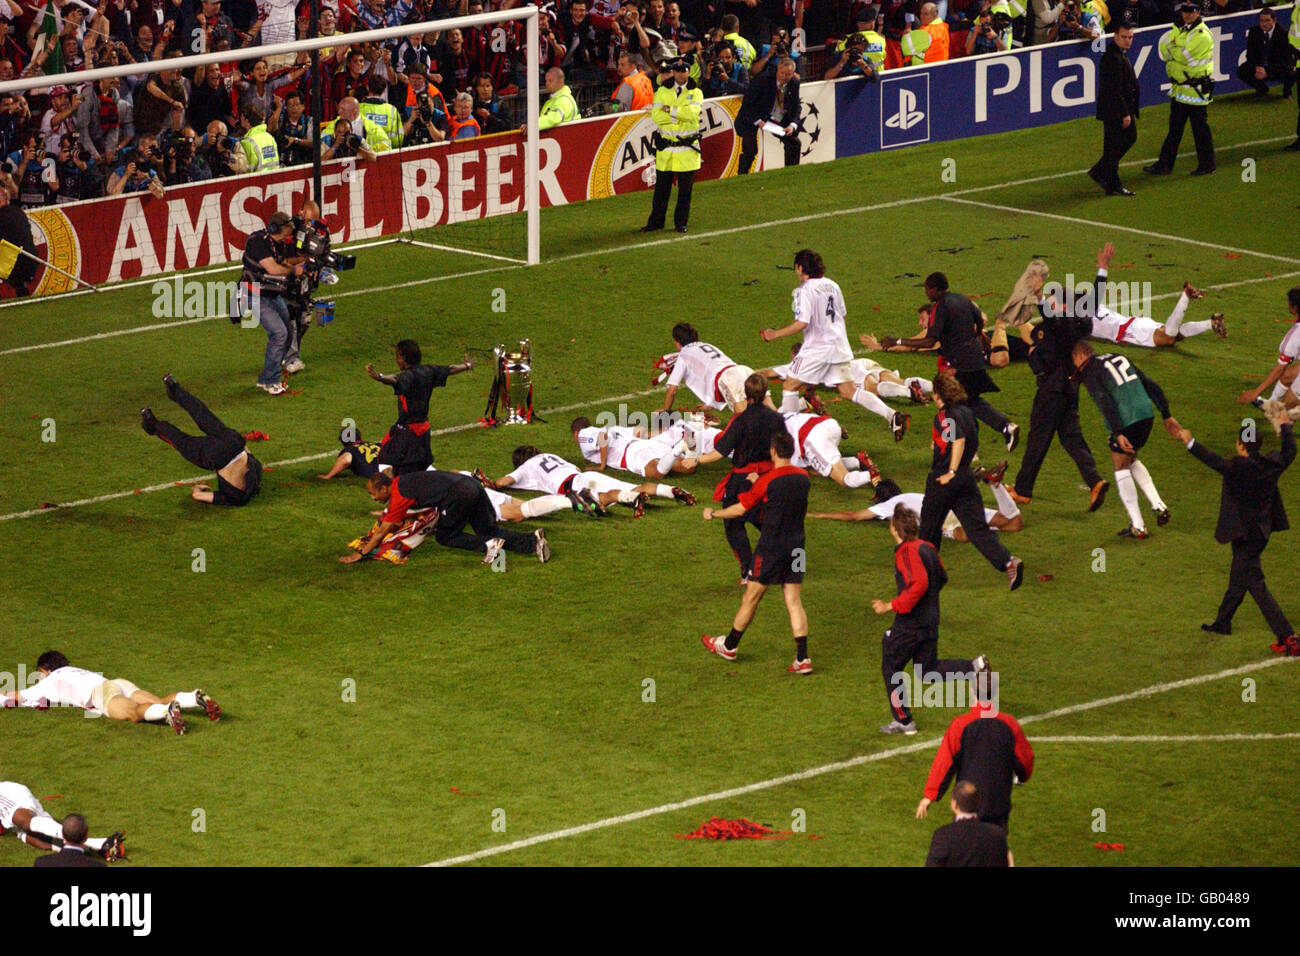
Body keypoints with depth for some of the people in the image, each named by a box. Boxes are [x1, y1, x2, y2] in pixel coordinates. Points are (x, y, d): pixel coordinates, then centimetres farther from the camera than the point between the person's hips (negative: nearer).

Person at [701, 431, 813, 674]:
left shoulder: (768, 481, -16)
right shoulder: (803, 477, 0)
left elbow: (741, 509, -7)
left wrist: (713, 513, 9)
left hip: (771, 548, -5)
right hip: (796, 549, 5)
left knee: (751, 598, 9)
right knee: (794, 602, 4)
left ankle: (729, 646, 26)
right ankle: (802, 658, -4)